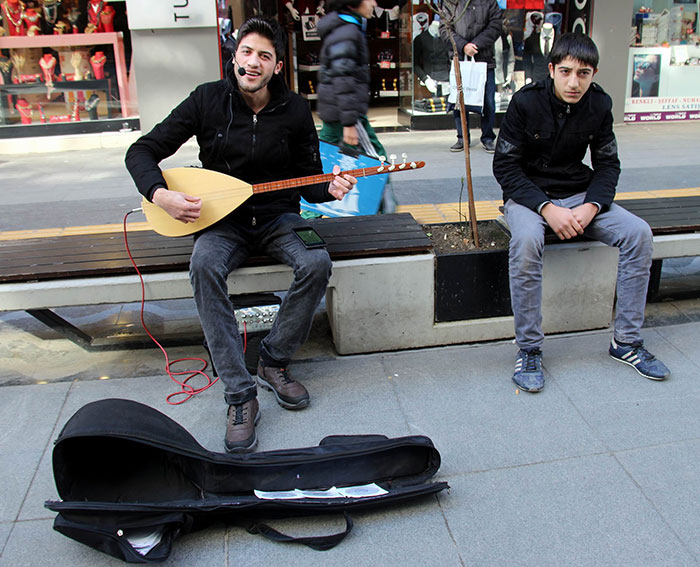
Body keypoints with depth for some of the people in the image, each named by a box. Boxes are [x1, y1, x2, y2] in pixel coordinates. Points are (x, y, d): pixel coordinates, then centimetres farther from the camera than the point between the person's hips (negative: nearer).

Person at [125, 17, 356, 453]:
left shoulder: (294, 110, -2)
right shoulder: (208, 99, -5)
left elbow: (309, 182, 5)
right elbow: (142, 152, -1)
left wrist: (330, 190, -19)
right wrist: (161, 195, -20)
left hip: (277, 217, 1)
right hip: (221, 220, -1)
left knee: (317, 263, -29)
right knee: (205, 267, -34)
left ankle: (274, 361, -7)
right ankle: (240, 396, -29)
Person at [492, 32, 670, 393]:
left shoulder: (599, 105, -2)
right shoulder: (526, 101, -14)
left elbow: (607, 165, 5)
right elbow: (504, 165, -12)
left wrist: (591, 207, -15)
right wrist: (546, 208, -24)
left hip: (579, 195, 4)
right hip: (528, 194, -4)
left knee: (638, 233, -18)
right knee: (526, 241, -37)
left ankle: (626, 342, -5)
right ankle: (528, 350, -23)